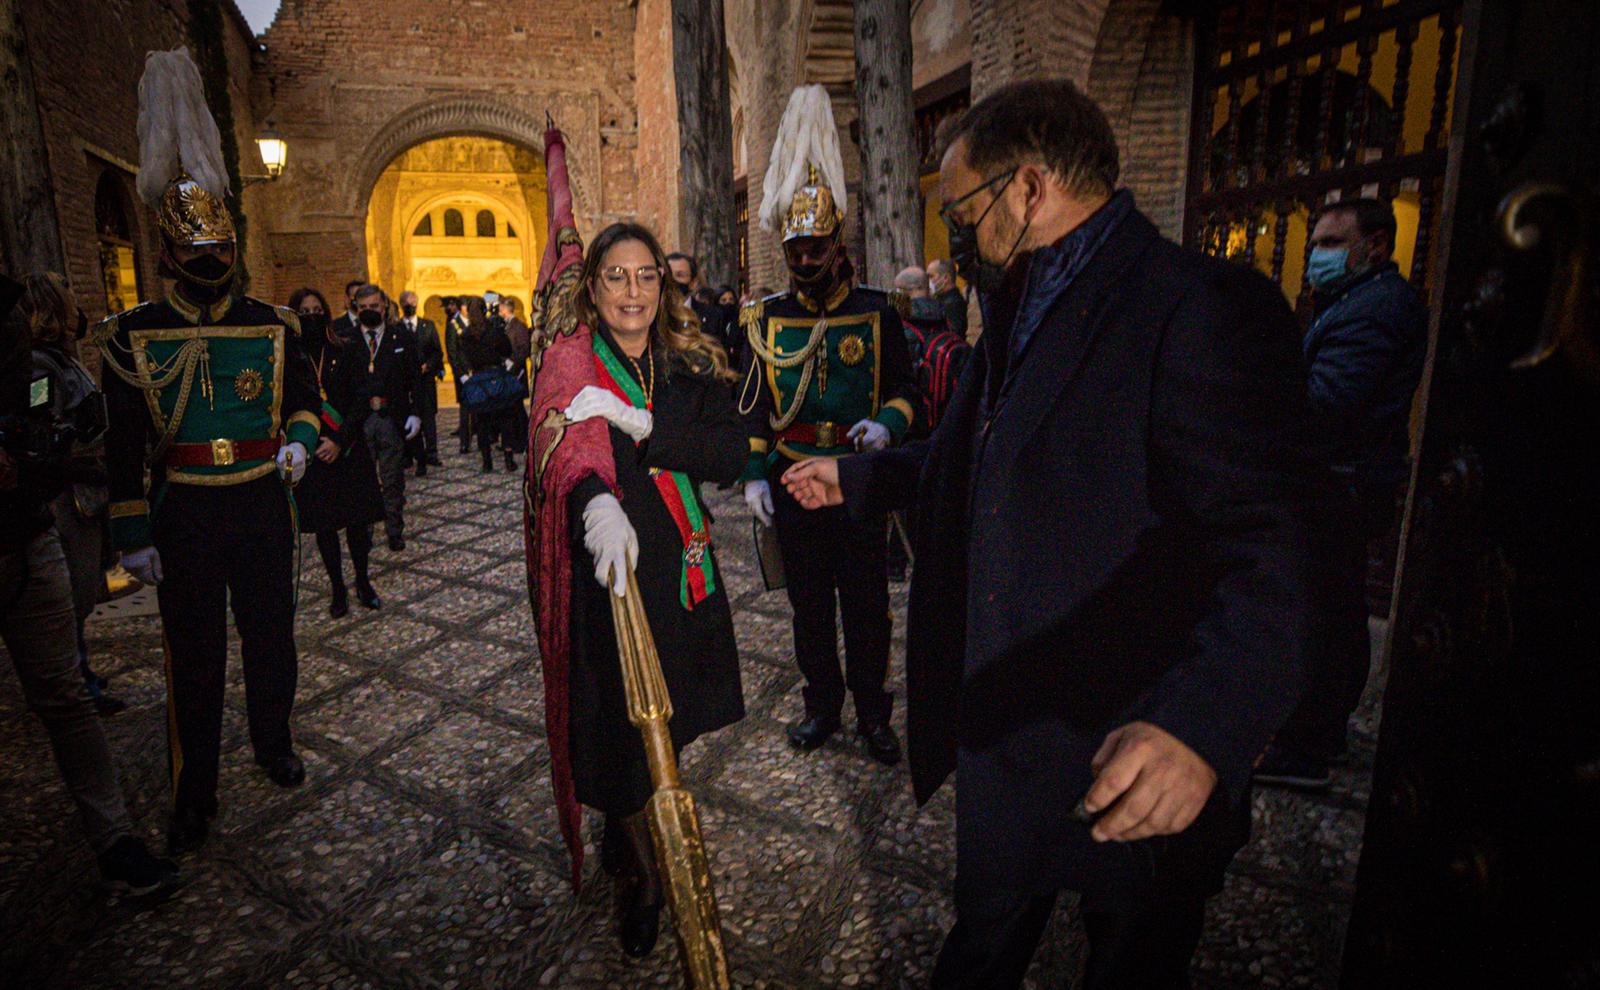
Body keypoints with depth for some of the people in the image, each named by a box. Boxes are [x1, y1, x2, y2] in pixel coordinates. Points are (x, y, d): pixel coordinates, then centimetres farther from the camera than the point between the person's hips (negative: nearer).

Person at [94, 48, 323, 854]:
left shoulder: (273, 327, 2)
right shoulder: (134, 336, -2)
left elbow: (304, 400, 13)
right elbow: (123, 445, -1)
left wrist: (299, 439, -10)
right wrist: (131, 534, -4)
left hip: (264, 509, 1)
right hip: (183, 518, -1)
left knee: (271, 641, 14)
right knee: (194, 659, 7)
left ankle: (274, 746, 37)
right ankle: (193, 796, 22)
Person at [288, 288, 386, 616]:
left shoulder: (346, 349, -1)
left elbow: (362, 401, -5)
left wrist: (340, 441, -13)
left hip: (349, 450, 0)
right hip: (311, 453, 0)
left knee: (358, 519, 5)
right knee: (324, 524, 7)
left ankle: (363, 583, 20)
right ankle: (337, 589, 19)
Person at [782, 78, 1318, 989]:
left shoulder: (1207, 312, -22)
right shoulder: (1018, 311, 8)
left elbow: (1266, 548, -31)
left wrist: (1201, 723, -44)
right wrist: (854, 478, 28)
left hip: (1134, 774, -7)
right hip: (1003, 734, 8)